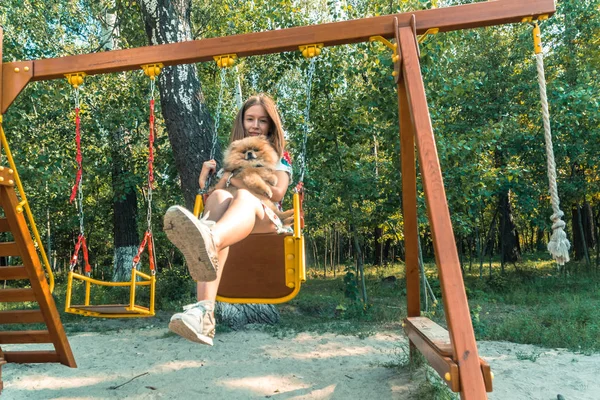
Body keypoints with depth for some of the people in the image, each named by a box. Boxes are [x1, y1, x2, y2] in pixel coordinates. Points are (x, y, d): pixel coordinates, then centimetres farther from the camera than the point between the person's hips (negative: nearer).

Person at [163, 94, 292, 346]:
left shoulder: (279, 157, 21)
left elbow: (277, 194, 0)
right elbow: (212, 194, 21)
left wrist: (237, 180, -2)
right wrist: (206, 181, 1)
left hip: (264, 221, -1)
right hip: (230, 222, 2)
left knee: (243, 197, -37)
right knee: (220, 198, -36)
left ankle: (209, 242, -79)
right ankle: (205, 310, -58)